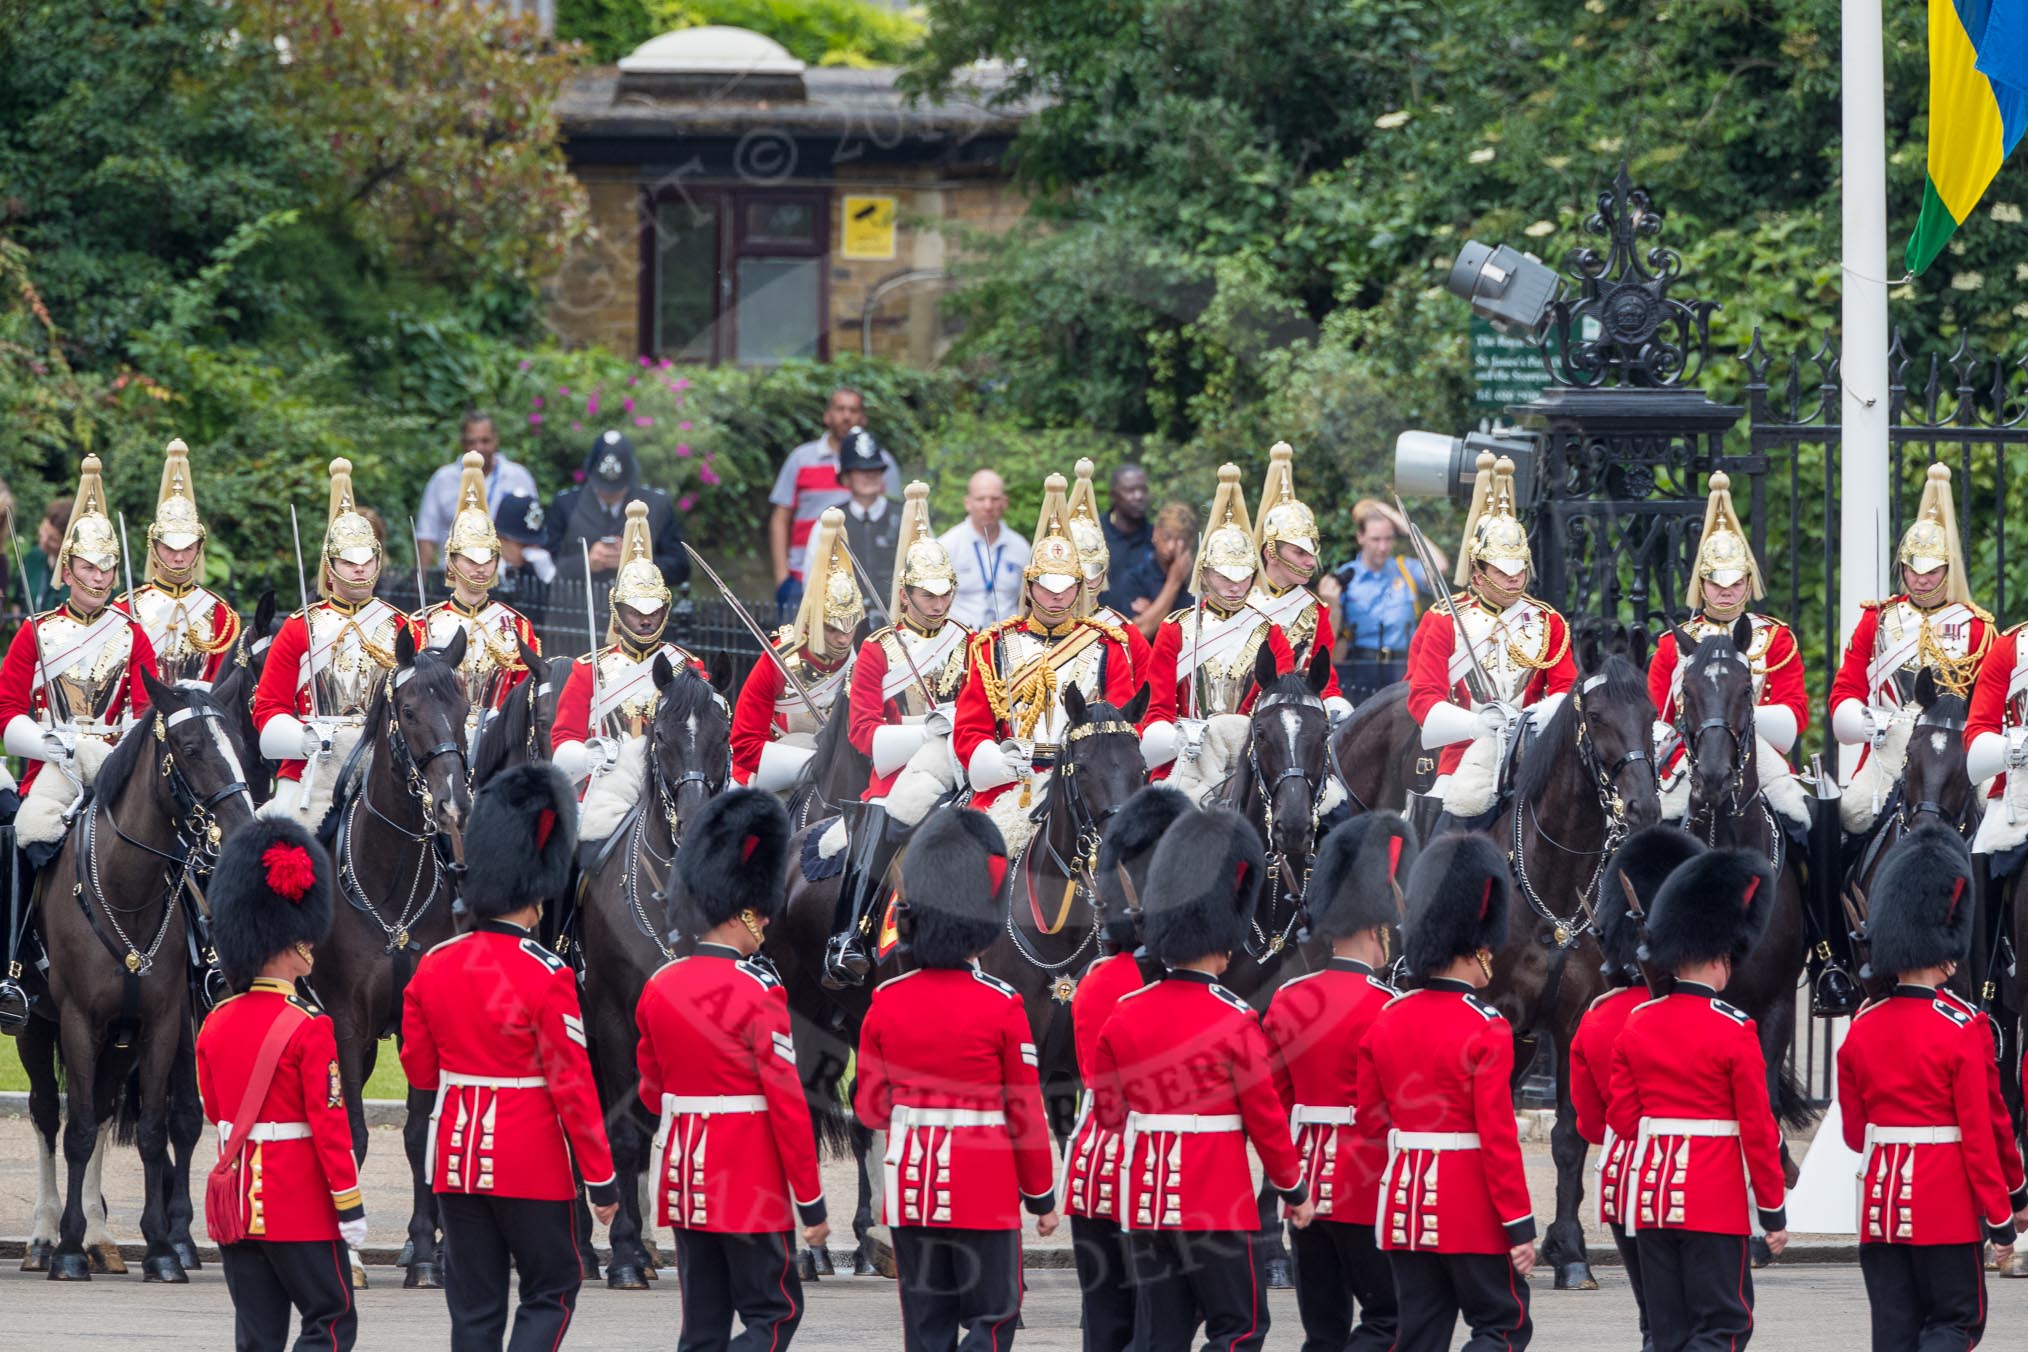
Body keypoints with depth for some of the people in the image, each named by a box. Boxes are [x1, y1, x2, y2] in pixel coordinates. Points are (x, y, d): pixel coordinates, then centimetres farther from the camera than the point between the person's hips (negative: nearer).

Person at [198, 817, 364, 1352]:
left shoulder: (216, 1024, 6)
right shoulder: (308, 1028, -15)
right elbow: (329, 1123, -15)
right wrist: (349, 1205, -10)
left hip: (234, 1202, 6)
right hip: (299, 1207, -6)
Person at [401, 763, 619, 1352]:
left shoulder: (434, 967, 2)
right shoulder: (546, 976, -14)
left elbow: (419, 1071, 10)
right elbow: (572, 1085, -14)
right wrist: (601, 1178, -8)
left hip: (456, 1161, 5)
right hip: (532, 1166, -5)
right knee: (551, 1289, 7)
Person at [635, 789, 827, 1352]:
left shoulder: (659, 989, 5)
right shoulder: (758, 994, -15)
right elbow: (788, 1105, -15)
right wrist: (811, 1201, -9)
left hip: (682, 1180, 6)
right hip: (751, 1188, -6)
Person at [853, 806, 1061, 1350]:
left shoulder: (887, 1003, -1)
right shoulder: (1000, 1006, -11)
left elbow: (871, 1109, 5)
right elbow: (1026, 1113, -6)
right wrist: (1042, 1196, 4)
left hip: (910, 1184, 4)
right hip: (985, 1194, -4)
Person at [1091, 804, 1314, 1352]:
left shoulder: (1125, 1015, 3)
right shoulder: (1234, 1022, -12)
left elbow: (1109, 1112, 11)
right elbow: (1266, 1117, -7)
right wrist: (1293, 1189, 6)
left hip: (1145, 1203, 5)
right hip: (1220, 1205, -5)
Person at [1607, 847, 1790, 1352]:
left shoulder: (1637, 1025, 5)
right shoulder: (1734, 1032, -11)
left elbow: (1622, 1118, 8)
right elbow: (1758, 1129, -9)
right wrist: (1773, 1212, -2)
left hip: (1651, 1190, 6)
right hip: (1715, 1197, -6)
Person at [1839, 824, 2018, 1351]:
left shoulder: (1862, 1030, 4)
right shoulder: (1962, 1030, -11)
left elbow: (1854, 1131, 11)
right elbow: (1980, 1132, -11)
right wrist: (2001, 1219, -6)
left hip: (1881, 1201, 5)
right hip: (1946, 1204, -5)